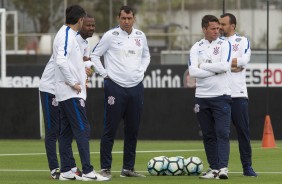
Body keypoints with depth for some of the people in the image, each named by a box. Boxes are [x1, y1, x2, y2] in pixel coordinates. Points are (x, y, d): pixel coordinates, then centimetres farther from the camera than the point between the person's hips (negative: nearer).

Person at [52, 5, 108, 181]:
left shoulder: (69, 34, 16)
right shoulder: (67, 35, -13)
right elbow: (61, 61, -24)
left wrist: (81, 78, 12)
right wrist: (73, 83, -19)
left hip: (65, 93, 10)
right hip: (71, 92, -10)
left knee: (67, 132, 9)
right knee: (82, 130, -11)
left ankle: (66, 171, 10)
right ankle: (88, 171, -13)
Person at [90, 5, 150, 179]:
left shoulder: (140, 36, 9)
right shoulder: (110, 36, -5)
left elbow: (146, 55, 26)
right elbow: (95, 55, 1)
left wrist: (141, 70, 11)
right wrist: (104, 73, -5)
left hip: (136, 86, 5)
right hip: (115, 87, -5)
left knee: (133, 130, 7)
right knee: (110, 129, -4)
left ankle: (128, 168, 15)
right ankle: (105, 169, 0)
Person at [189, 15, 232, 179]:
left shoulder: (224, 44, 1)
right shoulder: (196, 48, 6)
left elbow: (225, 66, -15)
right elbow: (193, 72, -7)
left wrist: (203, 66, -7)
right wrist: (215, 70, -12)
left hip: (222, 96, -3)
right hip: (202, 97, 3)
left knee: (222, 133, -11)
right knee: (208, 135, 6)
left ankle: (223, 167, -17)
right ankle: (214, 168, 12)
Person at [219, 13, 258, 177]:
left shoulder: (243, 41, 7)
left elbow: (244, 60, -10)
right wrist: (232, 65, -13)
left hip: (238, 94, -2)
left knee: (243, 131, -1)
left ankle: (247, 166, 3)